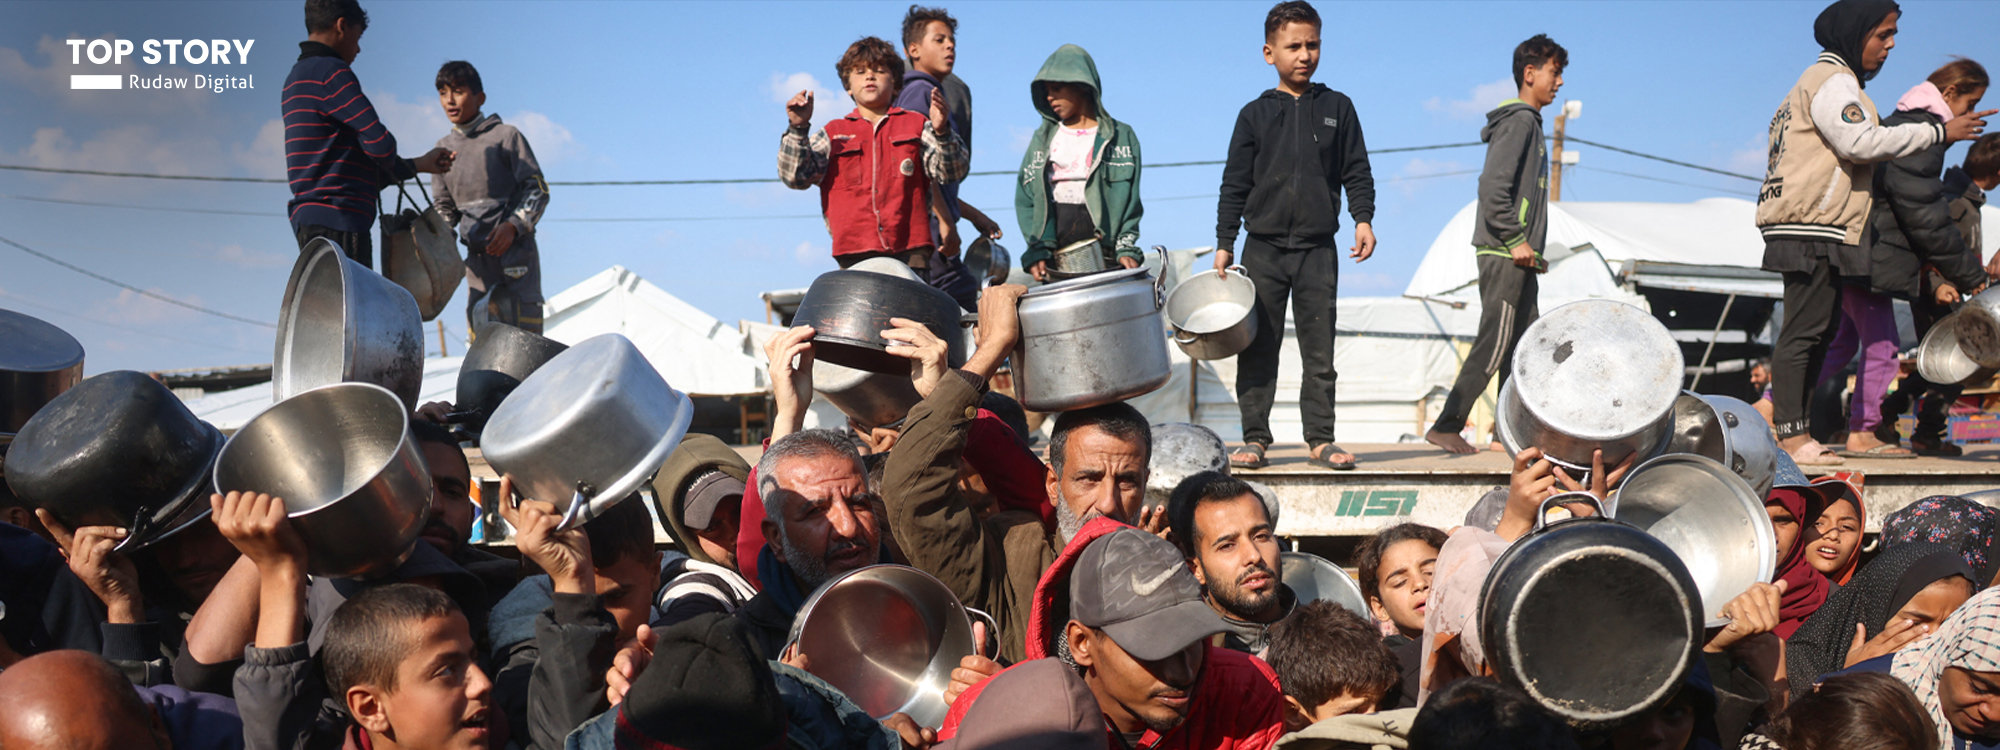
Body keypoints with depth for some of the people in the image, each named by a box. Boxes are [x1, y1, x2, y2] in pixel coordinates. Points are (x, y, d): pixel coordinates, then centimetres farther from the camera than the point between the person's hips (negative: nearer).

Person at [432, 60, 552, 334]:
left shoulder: (506, 136, -2)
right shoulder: (444, 147, 14)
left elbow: (538, 189, -5)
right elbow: (445, 206, 19)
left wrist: (513, 226, -19)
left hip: (515, 249, -5)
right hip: (477, 255, 5)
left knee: (525, 332, -9)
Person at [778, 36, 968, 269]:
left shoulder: (916, 125, 17)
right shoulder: (833, 134, 18)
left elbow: (949, 172, 4)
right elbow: (796, 177, 7)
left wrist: (941, 131, -14)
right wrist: (797, 129, -6)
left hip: (909, 249, 0)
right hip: (855, 253, 0)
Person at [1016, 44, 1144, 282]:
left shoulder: (1121, 137, 9)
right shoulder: (1043, 139, 16)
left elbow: (1131, 201, 5)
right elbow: (1025, 199, 8)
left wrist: (1126, 248, -8)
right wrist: (1037, 251, -5)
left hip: (1103, 256, -2)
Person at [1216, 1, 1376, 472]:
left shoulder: (1337, 108, 8)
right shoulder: (1255, 115, 6)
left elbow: (1356, 172, 9)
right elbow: (1235, 184, 6)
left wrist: (1363, 219, -6)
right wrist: (1224, 243, 1)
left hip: (1318, 250, 0)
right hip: (1263, 250, 0)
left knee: (1320, 349, 1)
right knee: (1258, 349, 1)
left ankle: (1320, 439, 8)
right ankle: (1255, 438, 7)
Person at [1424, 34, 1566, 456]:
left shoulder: (1528, 123, 20)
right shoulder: (1519, 120, -10)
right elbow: (1492, 187, -21)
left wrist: (1532, 250, 16)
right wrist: (1516, 241, -19)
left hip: (1517, 260, 10)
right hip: (1505, 256, -10)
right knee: (1493, 346, -9)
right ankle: (1446, 427, -7)